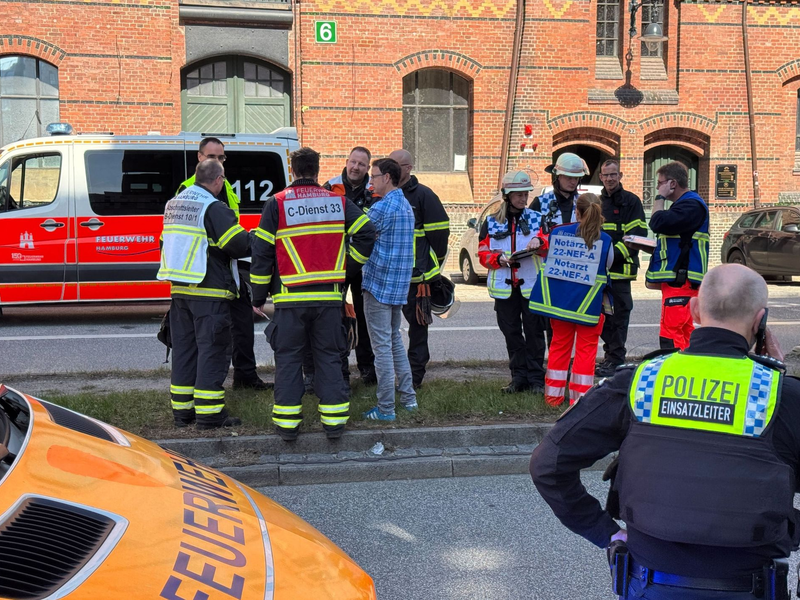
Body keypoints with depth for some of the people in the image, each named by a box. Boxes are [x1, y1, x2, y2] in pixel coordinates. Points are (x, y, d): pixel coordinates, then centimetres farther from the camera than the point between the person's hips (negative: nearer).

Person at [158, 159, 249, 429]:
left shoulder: (172, 205, 13)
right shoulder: (214, 208, -14)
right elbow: (240, 245, -17)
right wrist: (254, 237, 4)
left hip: (179, 290, 8)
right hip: (209, 292, -8)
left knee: (183, 349, 13)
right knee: (212, 350, -2)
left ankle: (182, 411, 18)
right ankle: (209, 414, -1)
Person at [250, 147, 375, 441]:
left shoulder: (276, 204, -1)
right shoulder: (338, 202, 5)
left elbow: (261, 252, -2)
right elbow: (367, 233, -1)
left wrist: (258, 296, 6)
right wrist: (349, 265, 12)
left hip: (290, 298, -2)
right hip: (329, 296, 2)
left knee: (288, 358, 8)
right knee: (329, 356, 11)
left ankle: (287, 422, 9)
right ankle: (334, 420, 12)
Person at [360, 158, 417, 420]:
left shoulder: (381, 208, -15)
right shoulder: (407, 206, 13)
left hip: (379, 283, -9)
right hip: (400, 285, 9)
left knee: (382, 344, -4)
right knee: (395, 339, 20)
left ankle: (386, 408, -1)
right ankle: (408, 397, 23)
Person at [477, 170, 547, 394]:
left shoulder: (536, 218, 7)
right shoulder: (492, 222, 8)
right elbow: (483, 253, 6)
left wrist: (539, 240, -21)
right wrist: (499, 259, -14)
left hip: (532, 284, -1)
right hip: (504, 286, 2)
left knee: (534, 332, -1)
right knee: (511, 333, 7)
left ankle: (536, 378, 7)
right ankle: (519, 377, 17)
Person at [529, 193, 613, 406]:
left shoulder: (557, 233, -1)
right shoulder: (605, 240, -6)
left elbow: (548, 260, 10)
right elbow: (606, 271, 6)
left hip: (558, 300, 3)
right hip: (588, 305, -3)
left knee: (559, 344, 15)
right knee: (586, 348, 6)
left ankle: (553, 394, 20)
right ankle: (579, 398, 5)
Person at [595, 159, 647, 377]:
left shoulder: (631, 201, -3)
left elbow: (638, 235, -10)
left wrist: (615, 254, -19)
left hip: (620, 268, -6)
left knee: (618, 315, -3)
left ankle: (616, 360, 2)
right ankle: (609, 354, 21)